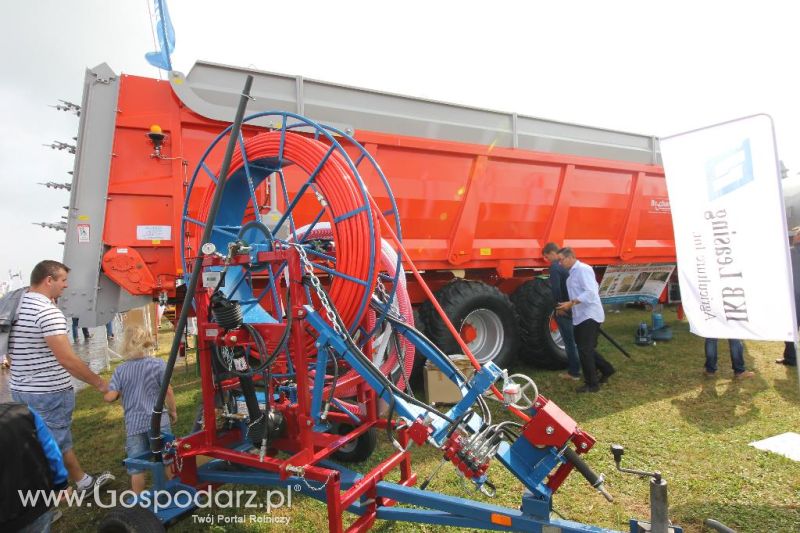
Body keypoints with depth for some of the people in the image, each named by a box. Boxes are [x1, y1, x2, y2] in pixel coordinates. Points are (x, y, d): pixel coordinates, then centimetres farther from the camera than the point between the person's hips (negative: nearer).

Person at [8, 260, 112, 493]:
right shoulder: (48, 311, -21)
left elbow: (13, 350, 16)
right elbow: (67, 359, -25)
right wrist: (99, 383, -17)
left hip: (20, 389, 8)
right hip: (49, 392, -8)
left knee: (60, 438, 19)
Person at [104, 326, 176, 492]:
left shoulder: (120, 370, -2)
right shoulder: (158, 364, -7)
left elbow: (109, 397, -7)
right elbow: (168, 391, -6)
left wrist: (112, 392, 17)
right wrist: (173, 411, 9)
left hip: (133, 424, 1)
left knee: (136, 466, 12)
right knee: (167, 460, 13)